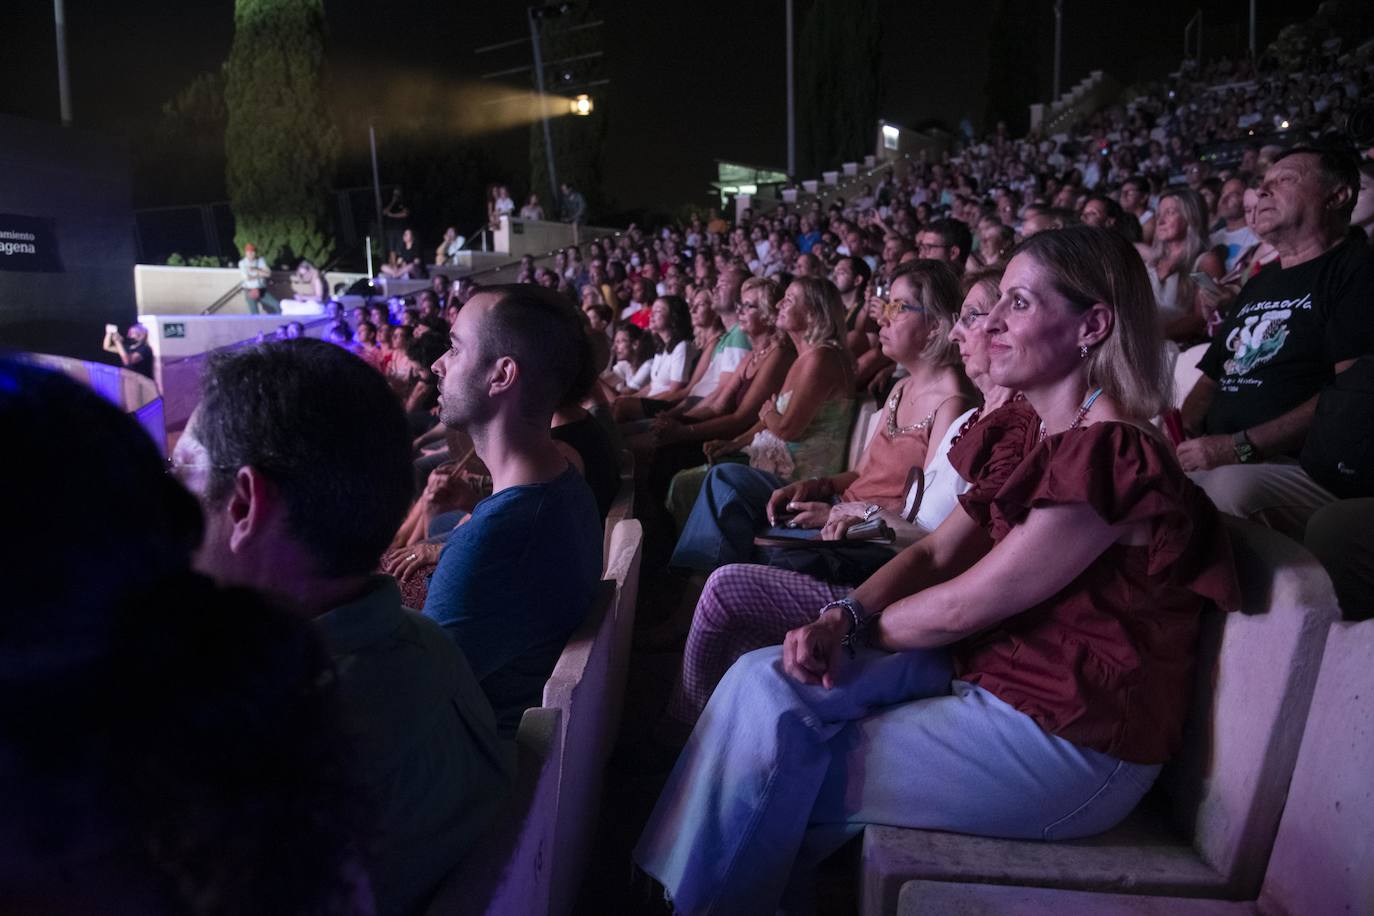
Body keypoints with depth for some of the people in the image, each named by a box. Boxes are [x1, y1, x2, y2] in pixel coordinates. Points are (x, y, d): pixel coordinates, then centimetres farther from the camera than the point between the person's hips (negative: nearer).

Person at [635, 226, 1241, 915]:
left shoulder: (1110, 458, -23)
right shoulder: (1024, 432, 7)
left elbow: (960, 608, -20)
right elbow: (935, 552, 6)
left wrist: (860, 627, -4)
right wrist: (842, 615, -10)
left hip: (1068, 736, -8)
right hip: (988, 670, 8)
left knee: (776, 778, -12)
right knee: (765, 683, -7)